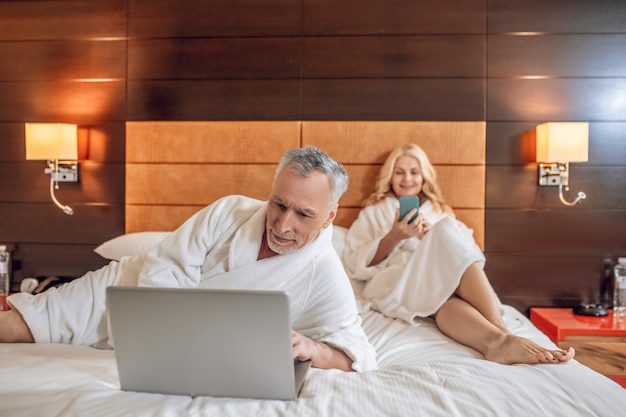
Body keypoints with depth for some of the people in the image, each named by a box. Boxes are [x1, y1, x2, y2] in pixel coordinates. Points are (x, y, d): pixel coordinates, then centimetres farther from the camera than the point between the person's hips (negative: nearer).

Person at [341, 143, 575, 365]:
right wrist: (394, 237, -6)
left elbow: (465, 250, 13)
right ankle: (499, 337, -53)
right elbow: (354, 265, 7)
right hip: (394, 284, -2)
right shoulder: (373, 213, 24)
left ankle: (496, 340, -53)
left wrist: (434, 237, -5)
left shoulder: (439, 212, 31)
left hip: (444, 280, 2)